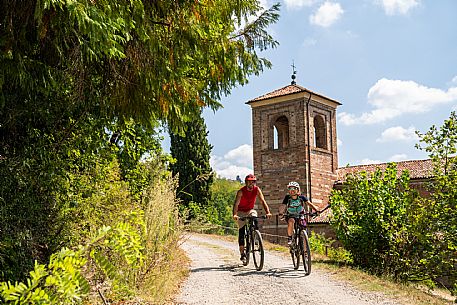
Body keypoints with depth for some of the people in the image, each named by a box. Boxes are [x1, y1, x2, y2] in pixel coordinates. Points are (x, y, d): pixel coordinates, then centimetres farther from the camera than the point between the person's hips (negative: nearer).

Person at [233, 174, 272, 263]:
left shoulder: (257, 190, -14)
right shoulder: (241, 191, -21)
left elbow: (263, 201, -19)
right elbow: (236, 204, -29)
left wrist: (268, 212, -34)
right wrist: (234, 215, -45)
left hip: (251, 210, 2)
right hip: (241, 212, -2)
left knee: (255, 223, -30)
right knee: (241, 232, -8)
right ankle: (242, 254, -2)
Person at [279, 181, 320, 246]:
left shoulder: (301, 197, -13)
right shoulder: (287, 197, -15)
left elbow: (309, 203, -23)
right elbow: (283, 206, -25)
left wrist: (316, 210, -40)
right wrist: (281, 212, -47)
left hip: (300, 216, 1)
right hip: (290, 216, -1)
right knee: (291, 221, -35)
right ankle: (289, 238, -18)